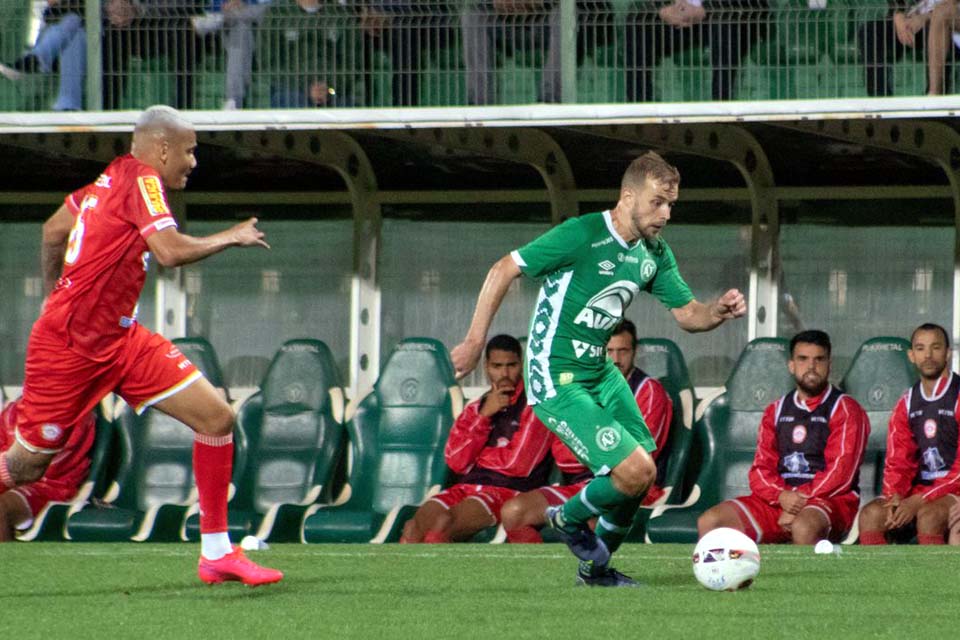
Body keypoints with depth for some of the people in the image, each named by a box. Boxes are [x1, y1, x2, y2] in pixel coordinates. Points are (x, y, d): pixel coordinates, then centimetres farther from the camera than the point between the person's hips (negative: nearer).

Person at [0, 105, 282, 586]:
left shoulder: (114, 177, 10)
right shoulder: (140, 180, -15)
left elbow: (53, 230, 20)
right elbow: (170, 251, -28)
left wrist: (55, 297, 28)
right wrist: (231, 238, -13)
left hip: (119, 339, 9)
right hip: (68, 347, -9)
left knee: (216, 417, -2)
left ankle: (216, 552, 2)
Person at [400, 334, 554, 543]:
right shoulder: (475, 409, 22)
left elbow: (519, 464, -5)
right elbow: (455, 461, 7)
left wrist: (477, 455, 8)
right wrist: (484, 415, -1)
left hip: (510, 491, -5)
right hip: (467, 487, 5)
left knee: (444, 522, -34)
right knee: (416, 524, -26)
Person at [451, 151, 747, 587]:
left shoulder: (654, 254, 5)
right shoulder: (582, 236, -19)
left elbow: (688, 314, 9)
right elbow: (503, 270, -15)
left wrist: (719, 311, -14)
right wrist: (475, 341, -15)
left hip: (599, 371, 8)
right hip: (555, 379, -8)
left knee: (640, 476, 7)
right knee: (636, 470, -17)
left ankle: (595, 568, 28)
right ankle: (570, 519, 11)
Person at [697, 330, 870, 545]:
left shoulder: (845, 410, 2)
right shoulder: (776, 411, 19)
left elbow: (840, 473, -9)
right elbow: (761, 470, 10)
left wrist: (799, 499, -18)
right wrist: (782, 496, -12)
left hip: (829, 501, -6)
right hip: (777, 500, 6)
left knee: (803, 527, -41)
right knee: (709, 522, -13)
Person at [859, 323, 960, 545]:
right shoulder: (907, 404, 14)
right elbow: (897, 461, 11)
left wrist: (919, 501, -19)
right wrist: (895, 497, -12)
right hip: (918, 490, 6)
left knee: (928, 516, -35)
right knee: (871, 514, -19)